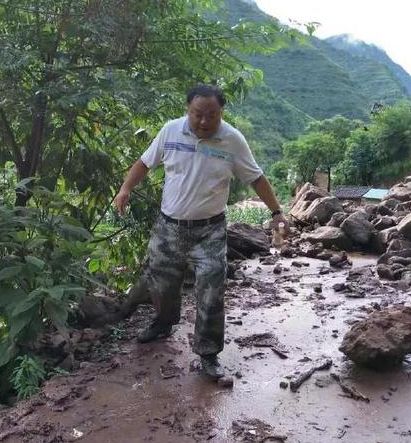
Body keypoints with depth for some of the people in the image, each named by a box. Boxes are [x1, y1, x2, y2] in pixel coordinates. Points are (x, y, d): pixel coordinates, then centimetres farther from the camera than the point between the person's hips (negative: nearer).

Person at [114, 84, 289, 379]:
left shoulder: (233, 140, -9)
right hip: (168, 225, 3)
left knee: (211, 294, -5)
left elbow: (256, 178, 0)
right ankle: (164, 323, 48)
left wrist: (276, 212, -2)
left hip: (209, 230, -2)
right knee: (161, 282, 18)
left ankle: (209, 352, 13)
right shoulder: (171, 130, -4)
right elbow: (145, 162, 7)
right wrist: (126, 189, -7)